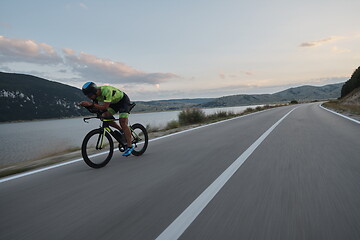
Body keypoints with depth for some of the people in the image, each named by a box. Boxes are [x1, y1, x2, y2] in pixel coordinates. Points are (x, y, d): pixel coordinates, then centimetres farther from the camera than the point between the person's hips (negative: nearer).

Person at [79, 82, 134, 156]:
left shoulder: (106, 91, -37)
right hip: (114, 102, 8)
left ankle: (130, 146, -11)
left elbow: (105, 107, -41)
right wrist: (86, 104, -24)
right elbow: (95, 106, -4)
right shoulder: (96, 94, -13)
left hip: (123, 100, -8)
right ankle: (122, 131, 7)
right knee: (104, 116, -10)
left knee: (123, 122, -19)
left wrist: (91, 104, -46)